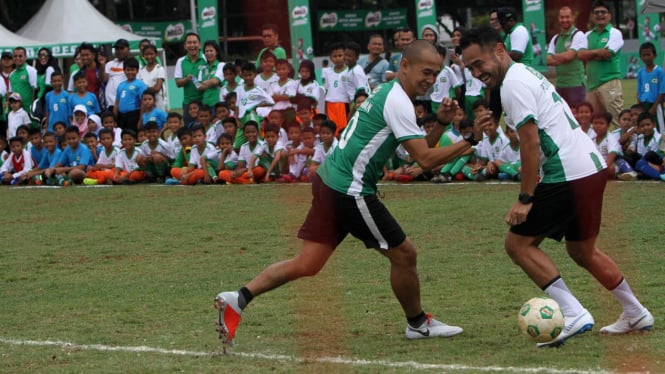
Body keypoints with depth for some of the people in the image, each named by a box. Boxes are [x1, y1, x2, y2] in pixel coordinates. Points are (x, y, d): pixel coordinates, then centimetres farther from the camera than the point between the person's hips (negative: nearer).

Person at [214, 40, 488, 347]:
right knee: (404, 254, 5)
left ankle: (238, 299, -3)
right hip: (350, 191, -10)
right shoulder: (398, 102, -13)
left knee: (306, 265, 6)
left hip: (329, 181, 10)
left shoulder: (388, 93, 17)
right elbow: (425, 160, -17)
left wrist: (440, 123, 7)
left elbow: (418, 149, 22)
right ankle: (418, 324, 23)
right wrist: (470, 142, -13)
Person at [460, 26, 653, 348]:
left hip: (568, 174, -10)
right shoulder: (528, 74, 19)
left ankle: (573, 314, -11)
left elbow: (531, 143, -17)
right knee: (582, 251, 24)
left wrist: (524, 199, -15)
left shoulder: (513, 84, -12)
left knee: (518, 244, -4)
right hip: (593, 167, 10)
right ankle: (636, 315, 30)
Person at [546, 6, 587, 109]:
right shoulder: (555, 38, 15)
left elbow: (569, 56, -13)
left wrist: (554, 56, 3)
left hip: (575, 84, -7)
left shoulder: (578, 35, -4)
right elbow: (548, 60, 7)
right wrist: (561, 60, -11)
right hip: (559, 84, 7)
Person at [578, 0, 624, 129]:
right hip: (592, 83, 6)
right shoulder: (588, 35, 17)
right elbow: (580, 55, 3)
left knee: (617, 119, -12)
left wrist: (590, 53, 1)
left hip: (609, 81, -6)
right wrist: (600, 54, -7)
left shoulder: (615, 33, 2)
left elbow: (607, 53, -11)